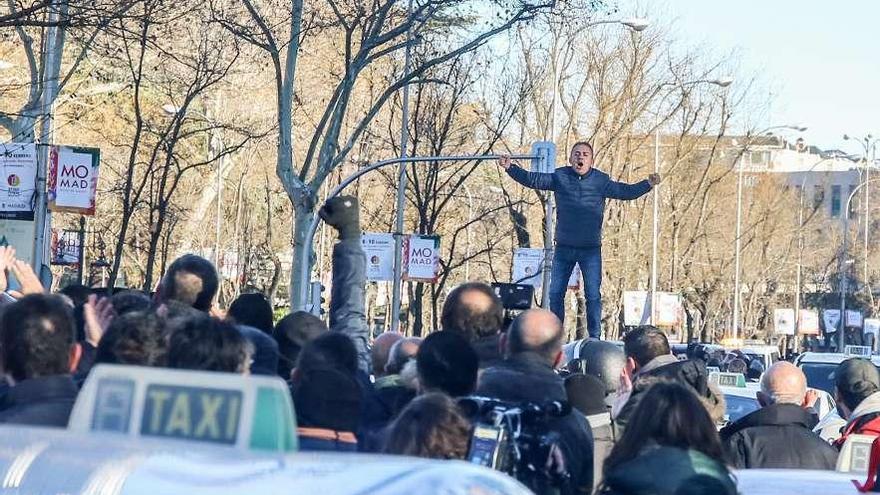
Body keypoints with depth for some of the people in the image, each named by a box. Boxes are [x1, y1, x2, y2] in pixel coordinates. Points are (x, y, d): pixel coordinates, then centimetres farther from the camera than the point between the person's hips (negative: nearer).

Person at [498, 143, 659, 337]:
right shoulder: (559, 177, 1)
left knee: (593, 296, -1)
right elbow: (532, 180, 0)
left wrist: (647, 184, -14)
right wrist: (511, 168, -11)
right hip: (563, 248, 2)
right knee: (555, 294, 5)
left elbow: (626, 192, -1)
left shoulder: (601, 181, -1)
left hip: (591, 250, -2)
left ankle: (594, 339, 5)